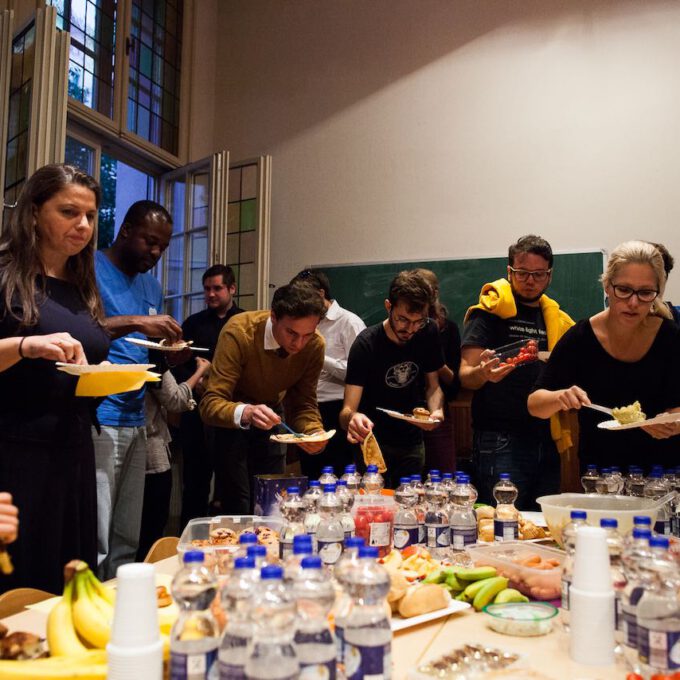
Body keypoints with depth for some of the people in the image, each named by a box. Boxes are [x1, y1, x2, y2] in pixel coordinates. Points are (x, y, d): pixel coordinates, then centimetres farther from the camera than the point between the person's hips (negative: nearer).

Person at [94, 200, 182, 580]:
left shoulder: (153, 286, 19)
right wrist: (136, 322, -24)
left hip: (136, 423, 7)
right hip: (98, 422, -7)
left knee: (127, 544, 11)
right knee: (94, 546, -7)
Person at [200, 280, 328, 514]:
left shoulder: (315, 345, -20)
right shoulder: (239, 331, -32)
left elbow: (303, 404, -12)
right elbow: (210, 404, -34)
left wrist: (314, 433, -33)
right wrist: (245, 413, -54)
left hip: (268, 419, 4)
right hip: (230, 418, -4)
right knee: (238, 503, -11)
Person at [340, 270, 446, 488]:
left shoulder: (428, 333, -9)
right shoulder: (367, 343, -22)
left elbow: (433, 385, 3)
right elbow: (347, 410, -25)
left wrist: (436, 411, -19)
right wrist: (352, 418, -49)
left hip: (412, 443, 4)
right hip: (373, 440, -4)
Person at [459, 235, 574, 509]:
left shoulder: (556, 319, 14)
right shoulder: (490, 311, -3)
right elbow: (466, 376, -10)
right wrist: (483, 373, -32)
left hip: (547, 442, 6)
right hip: (500, 442, -6)